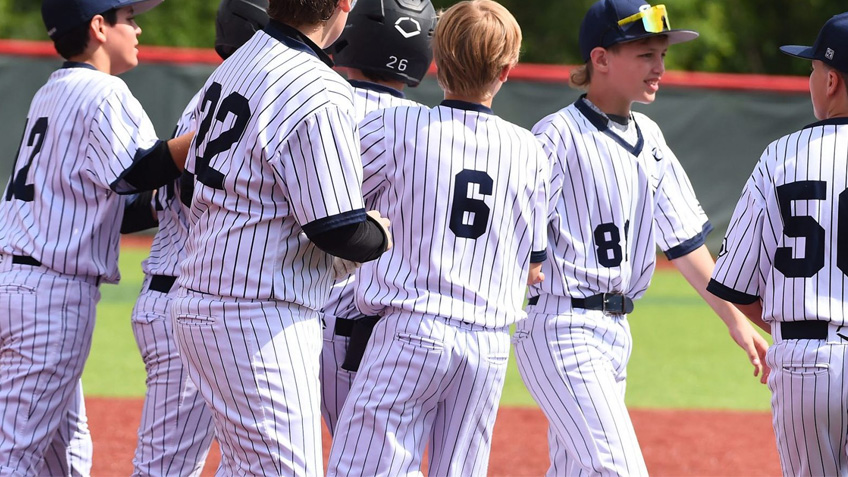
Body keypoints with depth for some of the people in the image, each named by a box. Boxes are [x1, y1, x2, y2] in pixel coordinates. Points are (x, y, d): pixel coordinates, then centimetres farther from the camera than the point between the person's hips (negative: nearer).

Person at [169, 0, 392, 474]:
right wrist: (381, 232, 4)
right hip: (262, 323, -9)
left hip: (198, 299, 9)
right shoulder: (319, 95, -19)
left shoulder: (234, 66, 9)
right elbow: (341, 233, -19)